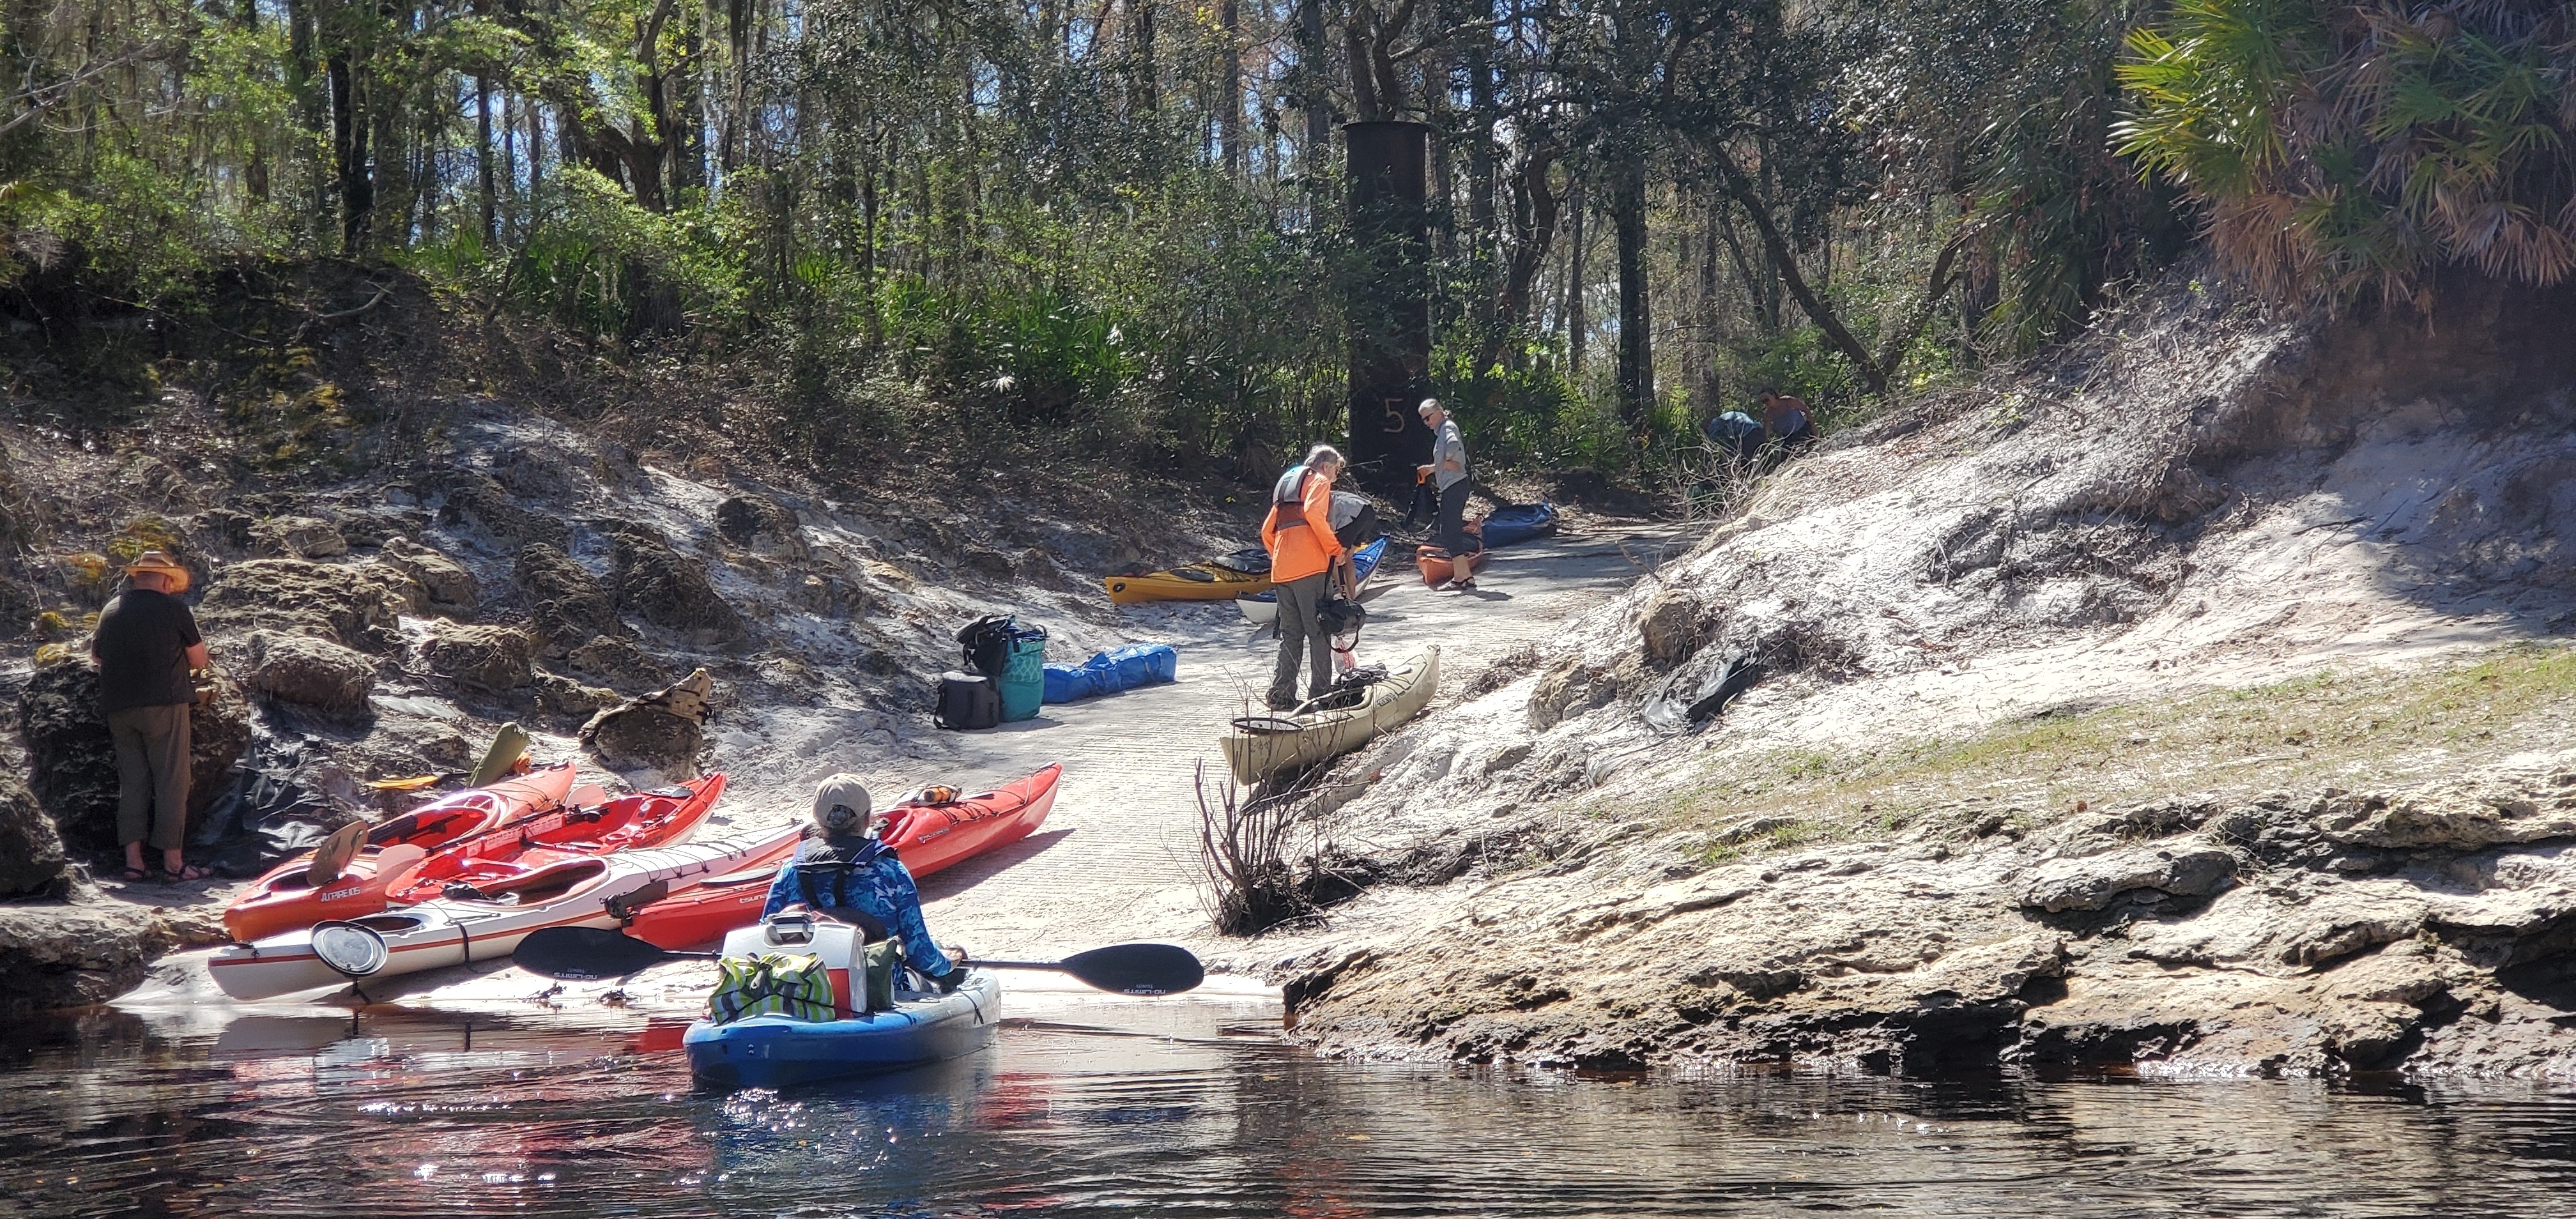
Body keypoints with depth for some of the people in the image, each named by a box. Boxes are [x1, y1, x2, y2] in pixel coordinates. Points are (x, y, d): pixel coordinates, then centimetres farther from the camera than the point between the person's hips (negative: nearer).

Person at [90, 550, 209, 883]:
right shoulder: (174, 608, -3)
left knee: (131, 782, 9)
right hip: (164, 704, -5)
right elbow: (199, 660, 2)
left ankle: (133, 859, 4)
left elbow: (96, 655, 25)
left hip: (118, 709, 5)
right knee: (171, 782, -2)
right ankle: (172, 861, -5)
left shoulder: (111, 610, 11)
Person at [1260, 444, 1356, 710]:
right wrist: (1335, 548, -12)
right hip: (1310, 566, -8)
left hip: (1281, 569, 8)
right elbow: (1314, 513, -17)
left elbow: (1267, 531, 25)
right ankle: (1320, 693, -8)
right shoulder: (1319, 481, 4)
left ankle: (1281, 696, 8)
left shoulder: (1286, 483, 28)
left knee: (1290, 635, 11)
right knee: (1318, 631, -5)